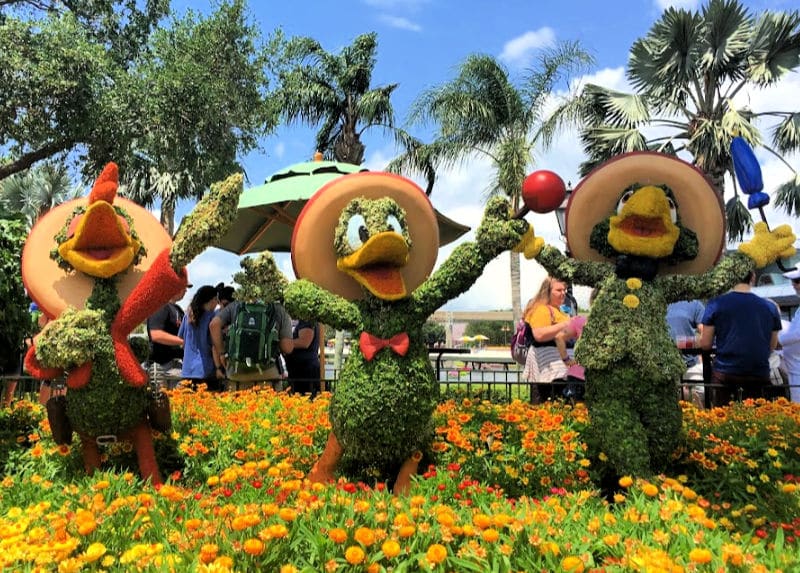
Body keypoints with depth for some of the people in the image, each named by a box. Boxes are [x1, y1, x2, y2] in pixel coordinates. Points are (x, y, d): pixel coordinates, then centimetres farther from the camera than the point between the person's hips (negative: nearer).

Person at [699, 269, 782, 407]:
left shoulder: (716, 304, -6)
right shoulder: (770, 307, 2)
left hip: (725, 374, -2)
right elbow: (772, 346, 10)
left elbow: (705, 344, -3)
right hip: (759, 375, 2)